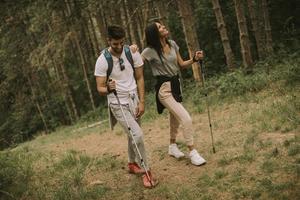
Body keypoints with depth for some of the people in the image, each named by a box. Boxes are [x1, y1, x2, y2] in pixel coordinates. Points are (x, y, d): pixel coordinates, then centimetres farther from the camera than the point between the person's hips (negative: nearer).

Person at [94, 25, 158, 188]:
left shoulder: (133, 53, -5)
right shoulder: (102, 60, -15)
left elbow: (139, 78, 3)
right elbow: (100, 88, -11)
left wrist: (141, 101, -3)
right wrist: (108, 88, -34)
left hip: (134, 99, 4)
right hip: (117, 103, -4)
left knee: (132, 134, 17)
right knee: (137, 134, -16)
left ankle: (132, 164, 40)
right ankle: (145, 170, 0)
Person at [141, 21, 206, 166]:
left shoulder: (172, 44, 3)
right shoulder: (150, 51, -15)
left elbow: (181, 65, 11)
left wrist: (195, 59, -4)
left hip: (176, 84, 7)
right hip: (164, 89, -7)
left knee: (175, 119, 22)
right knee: (186, 119, -14)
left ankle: (172, 146, 44)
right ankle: (192, 153, 0)